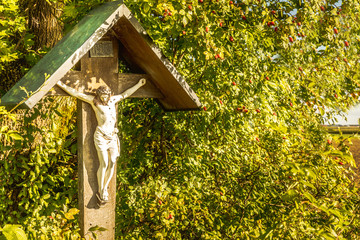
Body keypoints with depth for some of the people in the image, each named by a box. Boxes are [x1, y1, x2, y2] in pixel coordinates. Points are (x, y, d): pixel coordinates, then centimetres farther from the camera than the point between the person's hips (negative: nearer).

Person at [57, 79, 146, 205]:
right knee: (104, 163, -10)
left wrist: (138, 85, 33)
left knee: (112, 163, -4)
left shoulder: (113, 100, 12)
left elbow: (125, 94, 27)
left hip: (113, 136, 5)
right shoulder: (94, 101, 1)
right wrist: (62, 85, -1)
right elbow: (77, 94, 1)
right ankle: (101, 191, 1)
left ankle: (104, 189, 9)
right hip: (101, 136, -5)